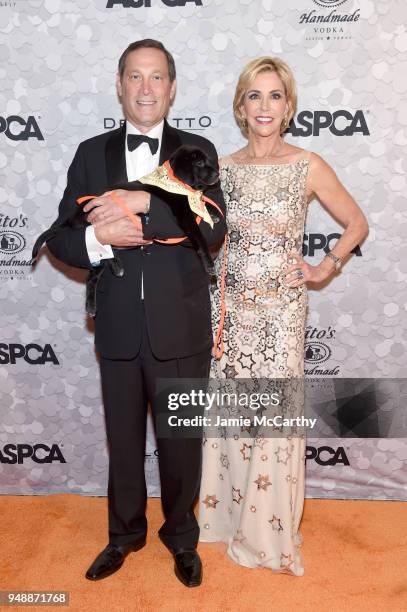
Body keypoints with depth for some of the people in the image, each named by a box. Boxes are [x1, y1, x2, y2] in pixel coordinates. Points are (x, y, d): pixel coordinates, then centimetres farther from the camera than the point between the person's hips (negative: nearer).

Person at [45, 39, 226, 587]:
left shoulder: (197, 151, 0)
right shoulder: (91, 154, 5)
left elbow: (214, 228, -15)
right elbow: (60, 239, 1)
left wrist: (142, 204, -25)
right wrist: (99, 238, -20)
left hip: (180, 329, -1)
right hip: (118, 329, 2)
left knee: (181, 442, 15)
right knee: (123, 442, 18)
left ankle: (181, 537, 40)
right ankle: (125, 534, 43)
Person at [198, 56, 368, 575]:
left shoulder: (309, 167, -6)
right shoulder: (221, 168, 3)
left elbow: (356, 224, 6)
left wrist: (324, 269, -5)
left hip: (281, 311, -3)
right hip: (229, 308, 3)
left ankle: (269, 528, 28)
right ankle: (225, 513, 34)